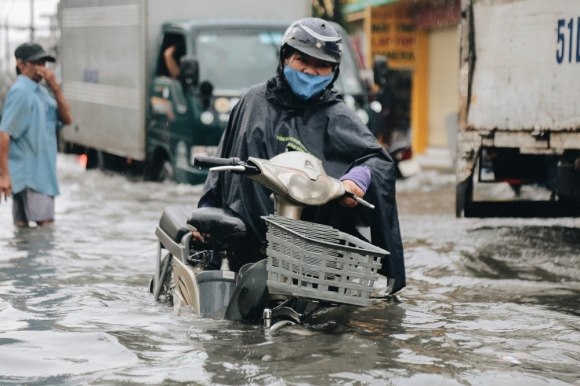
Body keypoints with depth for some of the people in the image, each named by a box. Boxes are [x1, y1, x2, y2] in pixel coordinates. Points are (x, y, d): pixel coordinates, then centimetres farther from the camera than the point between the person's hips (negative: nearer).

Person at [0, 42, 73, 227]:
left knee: (23, 227, 10)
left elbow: (66, 118, 6)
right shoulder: (20, 92, -13)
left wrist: (55, 87, -7)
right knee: (46, 225, -11)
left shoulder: (41, 90, 13)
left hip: (43, 174, 8)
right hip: (29, 176, -8)